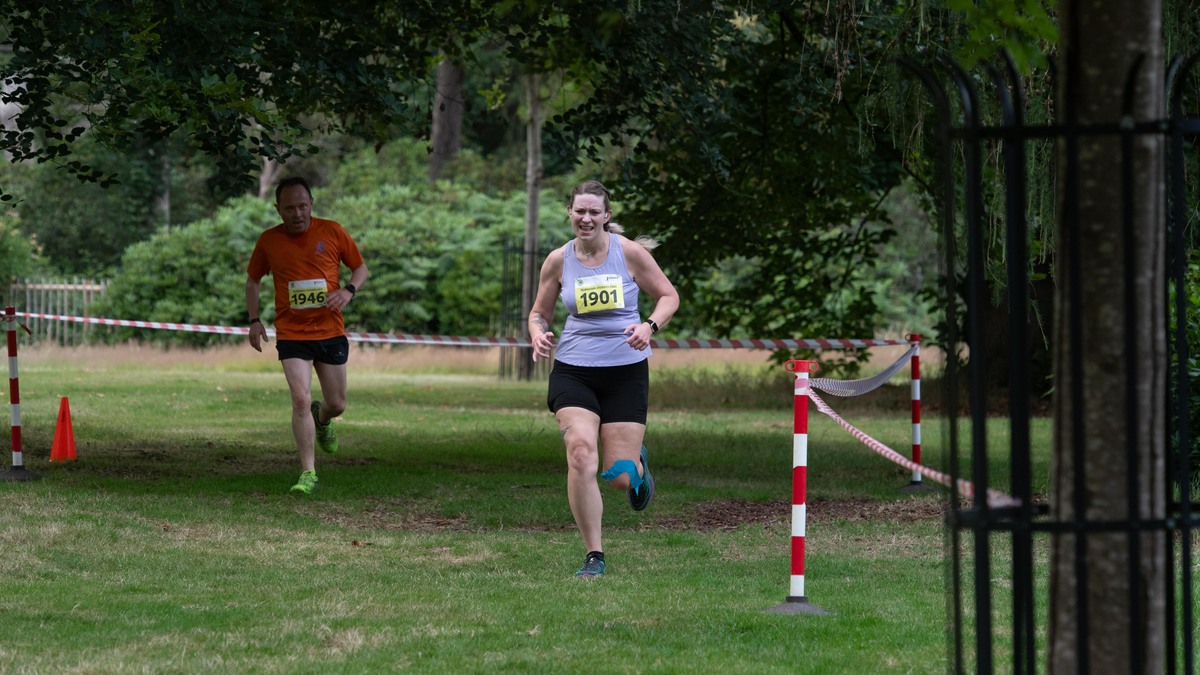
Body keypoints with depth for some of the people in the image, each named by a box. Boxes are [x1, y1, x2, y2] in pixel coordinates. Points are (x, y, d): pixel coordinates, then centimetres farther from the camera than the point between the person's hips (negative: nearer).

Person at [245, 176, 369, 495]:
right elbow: (253, 280, 13)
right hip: (291, 334, -1)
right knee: (301, 400, -16)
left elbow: (360, 268, 7)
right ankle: (308, 472, -8)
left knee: (337, 405, 10)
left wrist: (348, 290, -14)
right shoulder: (269, 241, -2)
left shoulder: (332, 232, -3)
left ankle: (321, 419, 48)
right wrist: (254, 320, 2)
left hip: (331, 332, 1)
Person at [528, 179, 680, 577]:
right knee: (581, 454, -22)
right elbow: (539, 312, 14)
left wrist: (649, 326, -15)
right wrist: (538, 334, -8)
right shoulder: (558, 260, 2)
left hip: (626, 370, -1)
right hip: (573, 370, 1)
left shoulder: (629, 252, -4)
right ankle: (593, 556, -10)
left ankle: (637, 468, 41)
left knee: (619, 477, -2)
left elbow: (669, 296, 4)